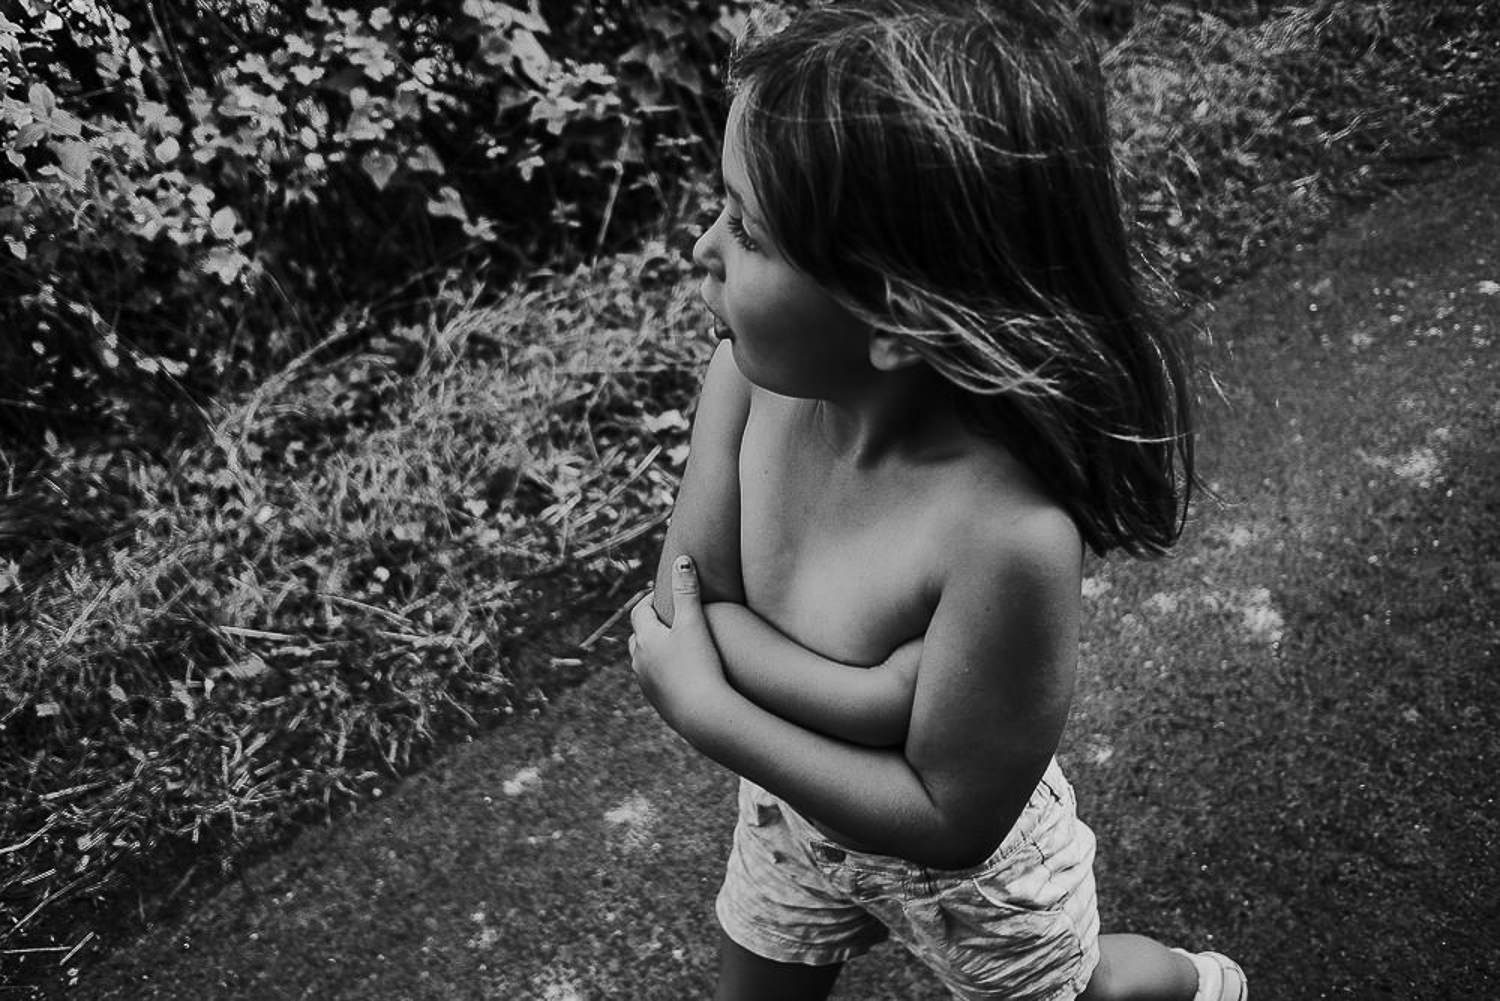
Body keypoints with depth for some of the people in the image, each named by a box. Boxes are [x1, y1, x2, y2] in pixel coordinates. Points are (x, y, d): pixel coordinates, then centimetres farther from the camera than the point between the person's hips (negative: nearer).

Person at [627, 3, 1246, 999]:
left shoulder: (1012, 537, -42)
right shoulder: (753, 376, -26)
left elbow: (954, 818, -30)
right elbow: (684, 605, -19)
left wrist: (702, 707, -29)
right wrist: (872, 697, -34)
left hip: (965, 869, -3)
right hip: (793, 813, 4)